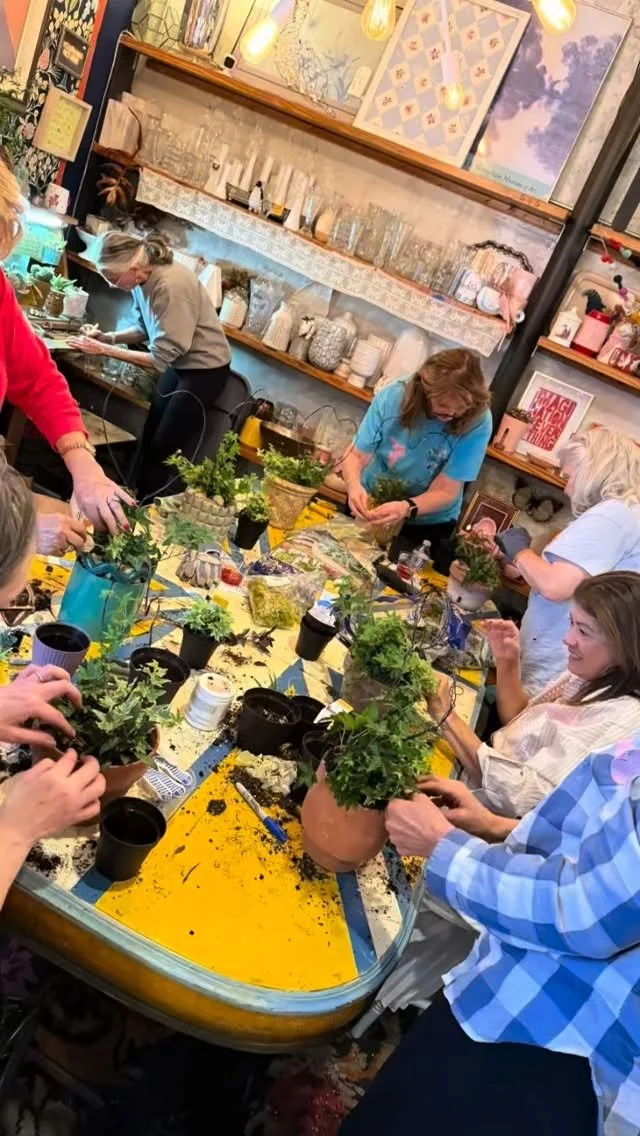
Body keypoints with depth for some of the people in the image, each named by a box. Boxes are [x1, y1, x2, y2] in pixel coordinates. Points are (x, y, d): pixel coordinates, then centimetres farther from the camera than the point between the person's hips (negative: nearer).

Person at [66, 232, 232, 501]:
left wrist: (105, 349, -23)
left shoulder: (171, 286, -31)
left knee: (167, 447, 0)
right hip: (178, 363, 8)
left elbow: (159, 358, -27)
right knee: (149, 436, 14)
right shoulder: (143, 279, -7)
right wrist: (110, 337, -8)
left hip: (205, 369, -8)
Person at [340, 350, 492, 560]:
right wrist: (354, 484, -40)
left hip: (427, 525, -2)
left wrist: (407, 508, -45)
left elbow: (445, 492, -25)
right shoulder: (393, 396, -23)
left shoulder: (477, 423, -26)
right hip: (371, 506, 2)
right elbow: (356, 454, -18)